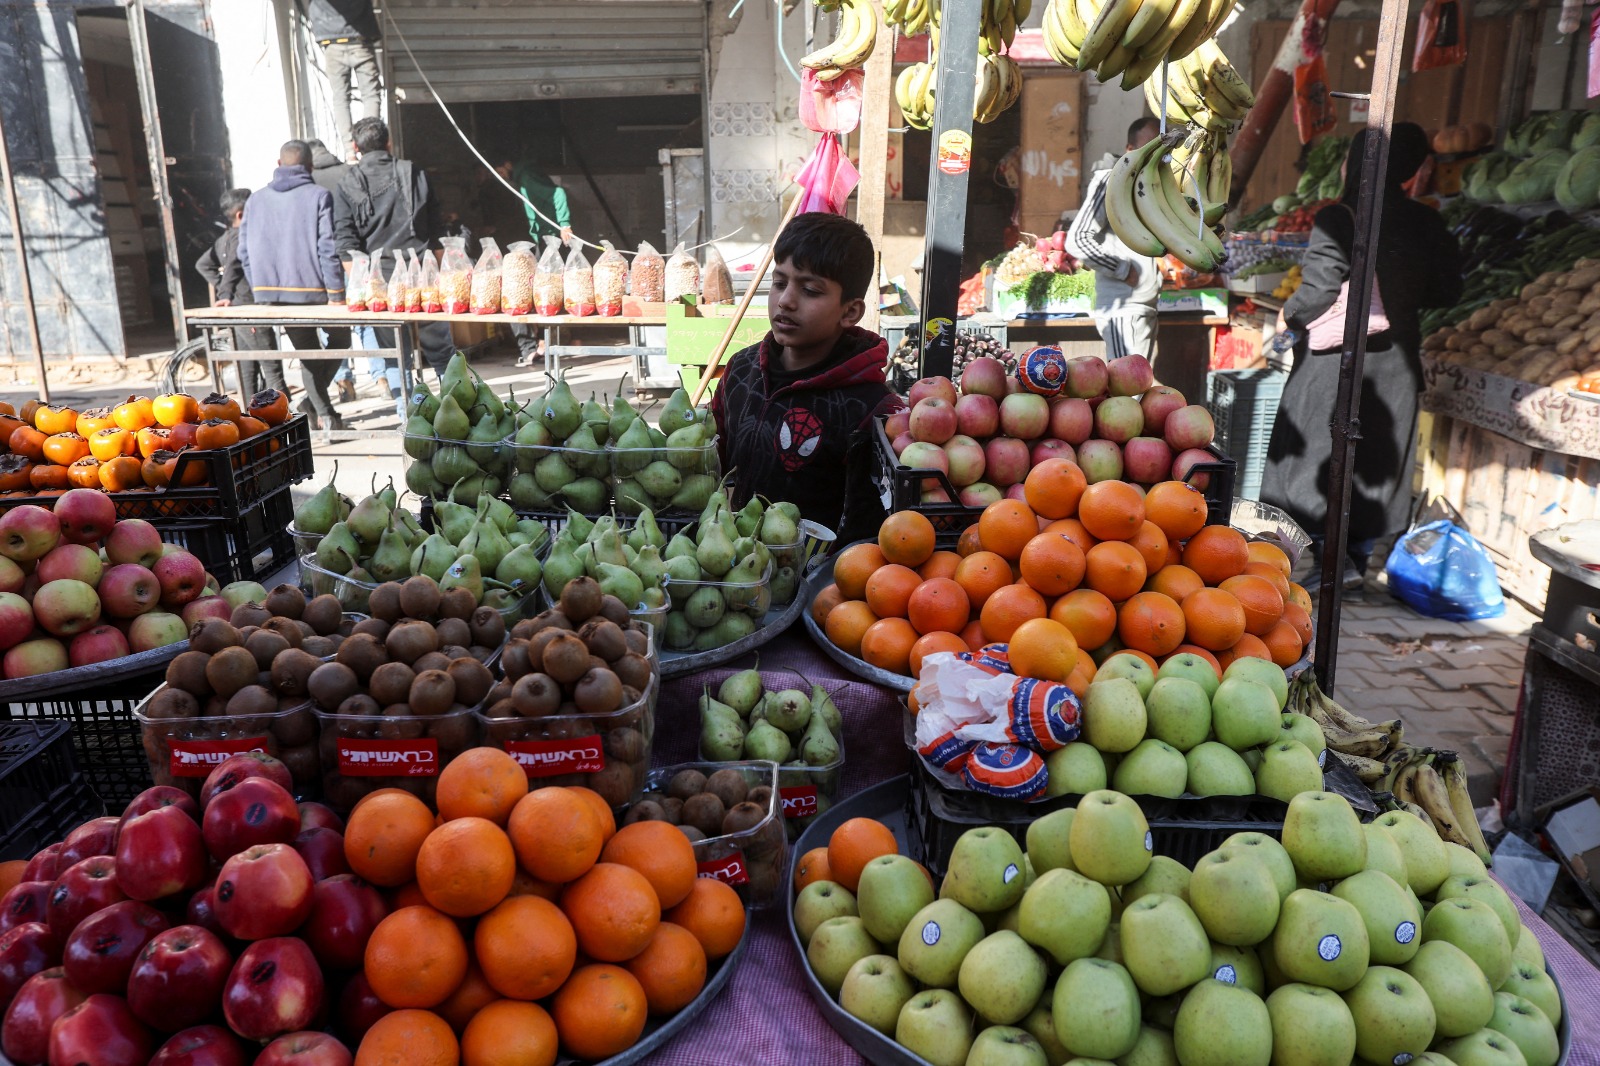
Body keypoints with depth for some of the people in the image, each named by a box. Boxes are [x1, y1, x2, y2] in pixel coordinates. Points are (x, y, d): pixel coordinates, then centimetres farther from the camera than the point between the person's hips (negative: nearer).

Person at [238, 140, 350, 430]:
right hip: (312, 288, -4)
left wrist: (260, 291, 17)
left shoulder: (256, 200, 10)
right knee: (340, 339, 15)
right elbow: (327, 247, -13)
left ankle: (323, 412, 7)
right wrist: (336, 293, -12)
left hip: (271, 291, 4)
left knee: (307, 352, 15)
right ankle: (312, 401, -3)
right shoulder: (318, 195, -5)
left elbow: (244, 252, 10)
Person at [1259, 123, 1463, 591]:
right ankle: (1361, 555, 21)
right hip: (1396, 362, 6)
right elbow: (1446, 290, 7)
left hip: (1336, 358, -5)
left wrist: (1289, 317, 0)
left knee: (1315, 455, 4)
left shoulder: (1337, 218, -13)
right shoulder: (1424, 223, 4)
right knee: (1378, 458, 13)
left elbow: (1318, 290, -19)